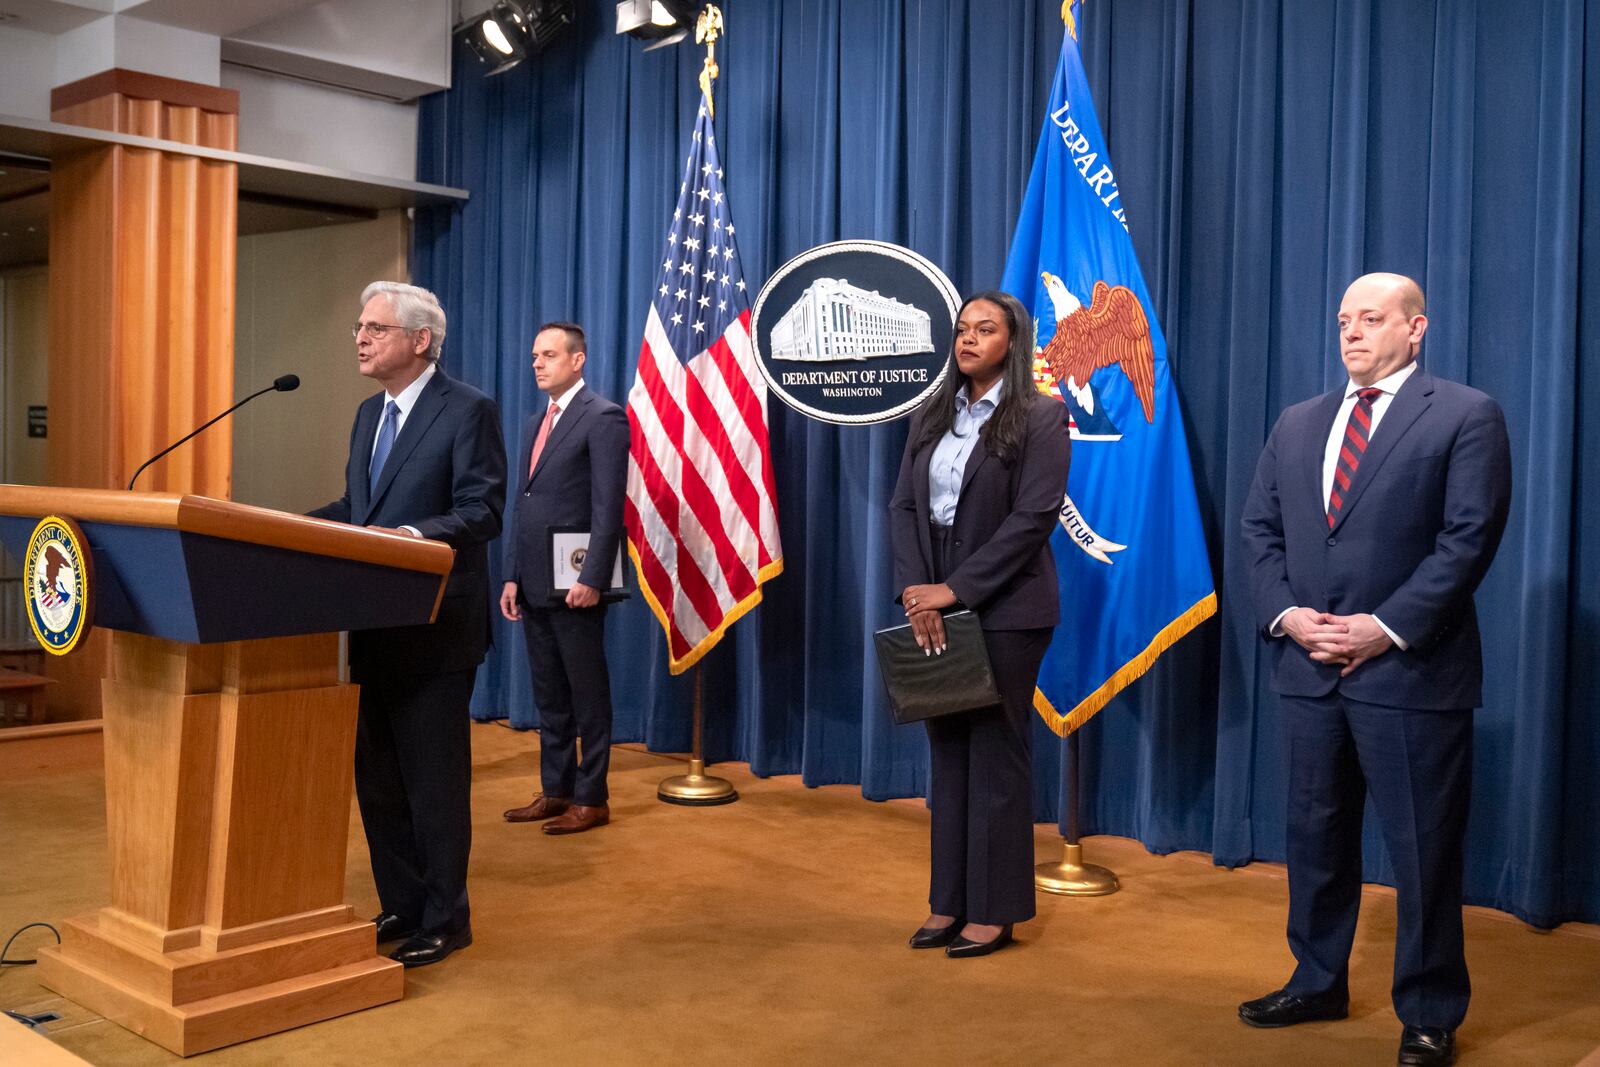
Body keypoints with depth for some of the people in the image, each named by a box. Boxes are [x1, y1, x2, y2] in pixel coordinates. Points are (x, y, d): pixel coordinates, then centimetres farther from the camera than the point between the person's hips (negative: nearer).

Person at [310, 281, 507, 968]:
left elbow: (482, 511, -18)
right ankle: (399, 906, 29)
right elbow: (354, 506, 19)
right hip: (375, 628, 8)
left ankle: (443, 920, 15)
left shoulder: (468, 410, -11)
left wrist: (414, 536, -32)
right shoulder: (370, 413, 15)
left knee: (435, 779, 1)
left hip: (435, 630, -8)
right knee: (377, 776, 14)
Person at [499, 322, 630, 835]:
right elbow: (522, 503, 18)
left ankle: (591, 799, 10)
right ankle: (555, 790, 22)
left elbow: (608, 507, -15)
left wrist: (592, 579, -21)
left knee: (587, 696, 1)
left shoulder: (603, 418, -9)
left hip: (574, 585, -8)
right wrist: (513, 576, 12)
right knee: (549, 696, 13)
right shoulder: (537, 422, 17)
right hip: (535, 584, 8)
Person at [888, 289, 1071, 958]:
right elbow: (903, 506, 6)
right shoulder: (932, 418, 11)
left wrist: (956, 589, -17)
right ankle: (949, 903, 20)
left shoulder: (1041, 418, -6)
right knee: (947, 752, 10)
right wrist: (916, 589, -9)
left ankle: (994, 911, 13)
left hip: (1004, 609, -5)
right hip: (936, 605, 6)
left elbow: (1033, 516, -14)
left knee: (995, 756, 2)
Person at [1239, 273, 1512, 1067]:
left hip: (1410, 669, -5)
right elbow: (1259, 529, 11)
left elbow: (1469, 537, -11)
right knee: (1315, 834, 14)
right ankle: (1318, 983, 30)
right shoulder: (1298, 423, 14)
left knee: (1423, 848, 3)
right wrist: (1285, 614, -5)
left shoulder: (1465, 415, -3)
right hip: (1308, 667, 5)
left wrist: (1387, 627, -16)